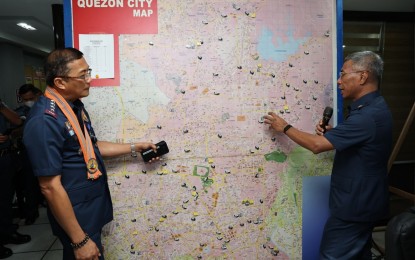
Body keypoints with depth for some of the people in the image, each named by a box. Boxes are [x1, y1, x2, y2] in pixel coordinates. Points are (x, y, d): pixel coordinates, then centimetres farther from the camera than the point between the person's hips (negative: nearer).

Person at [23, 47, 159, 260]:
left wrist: (134, 148, 12)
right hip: (76, 217, -9)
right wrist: (80, 241, -21)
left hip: (94, 208, 9)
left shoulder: (75, 105, 4)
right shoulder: (44, 121, -26)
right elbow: (50, 187, -25)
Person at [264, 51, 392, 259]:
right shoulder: (374, 107, 7)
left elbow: (317, 145, -27)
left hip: (354, 204, -10)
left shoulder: (367, 115, -27)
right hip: (363, 201, 10)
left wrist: (285, 128, -12)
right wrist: (331, 132, -2)